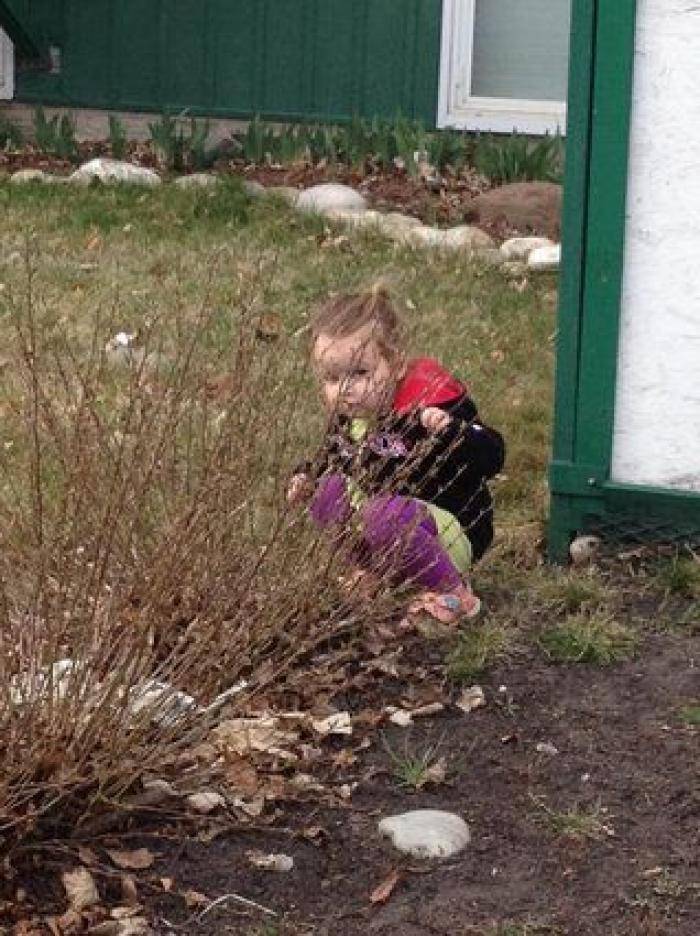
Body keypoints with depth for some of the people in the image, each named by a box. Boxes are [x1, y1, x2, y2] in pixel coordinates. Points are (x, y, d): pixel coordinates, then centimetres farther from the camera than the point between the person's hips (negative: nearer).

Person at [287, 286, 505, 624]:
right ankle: (379, 570, 2)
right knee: (326, 489, -4)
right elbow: (335, 458, 22)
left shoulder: (430, 403, -23)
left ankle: (454, 592, -16)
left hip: (454, 530, -8)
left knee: (382, 517, -34)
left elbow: (491, 459, -28)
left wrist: (450, 431, -47)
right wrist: (308, 476, 0)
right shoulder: (346, 414, 0)